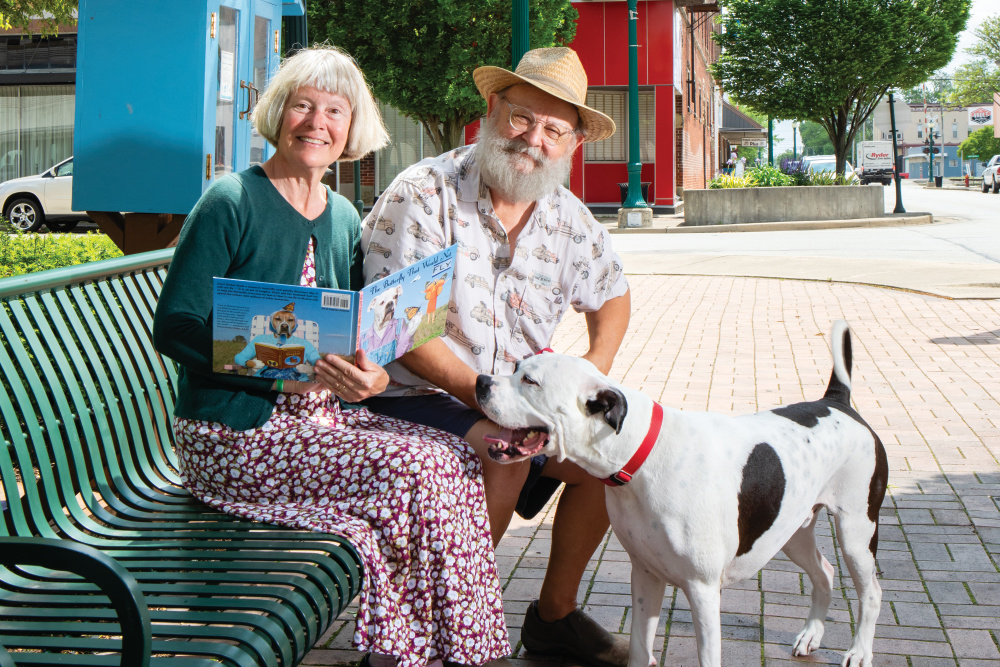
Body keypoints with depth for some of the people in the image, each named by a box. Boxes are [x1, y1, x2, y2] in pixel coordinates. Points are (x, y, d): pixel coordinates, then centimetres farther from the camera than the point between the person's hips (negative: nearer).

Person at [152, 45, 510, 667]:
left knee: (458, 459, -12)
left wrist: (372, 375, -10)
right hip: (231, 434, -7)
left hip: (320, 416, 7)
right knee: (411, 471, -22)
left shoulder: (343, 217, 13)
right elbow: (174, 328, -13)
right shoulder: (231, 202, -8)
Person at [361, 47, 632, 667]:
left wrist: (595, 367, 2)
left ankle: (555, 613, 12)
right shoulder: (424, 193, -16)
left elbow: (612, 292, 22)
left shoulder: (568, 217, 4)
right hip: (413, 393, -7)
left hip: (518, 396, 7)